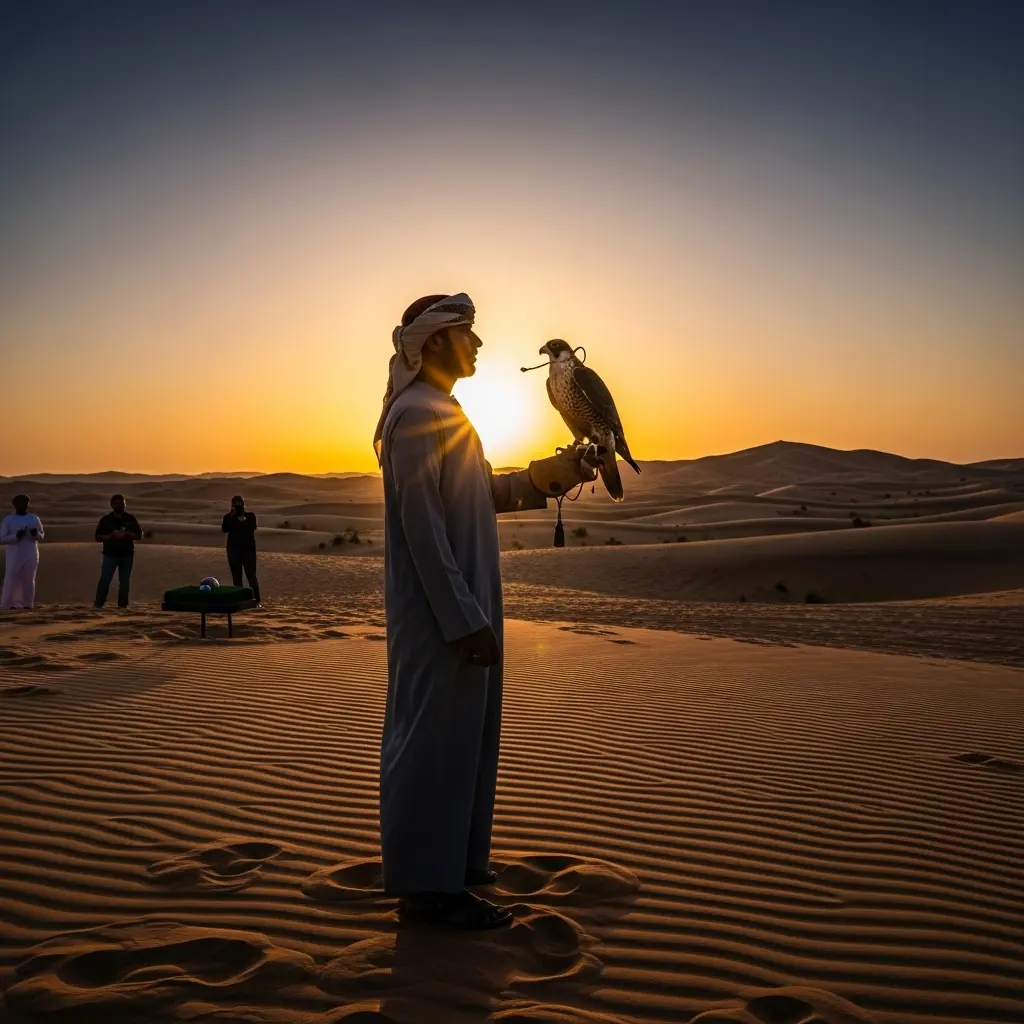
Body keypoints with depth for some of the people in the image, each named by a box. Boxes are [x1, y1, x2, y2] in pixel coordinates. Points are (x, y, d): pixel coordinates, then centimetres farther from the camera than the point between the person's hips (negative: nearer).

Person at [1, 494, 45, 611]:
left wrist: (36, 533, -10)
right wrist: (16, 536, -20)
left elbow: (42, 536, 13)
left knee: (29, 579, 2)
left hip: (31, 555, 2)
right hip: (14, 555, -2)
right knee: (11, 579, -6)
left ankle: (27, 604, 8)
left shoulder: (34, 519, 7)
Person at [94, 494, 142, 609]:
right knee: (104, 580, -9)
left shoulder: (130, 519, 8)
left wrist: (127, 535, -10)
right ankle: (98, 604, -6)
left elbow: (139, 535, 9)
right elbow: (98, 538, 3)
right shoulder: (106, 520, 4)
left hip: (127, 555, 2)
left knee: (125, 581, 4)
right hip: (110, 555, -2)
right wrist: (111, 536, -13)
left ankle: (122, 604, 10)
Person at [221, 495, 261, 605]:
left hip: (248, 550, -2)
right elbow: (224, 529, -12)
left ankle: (256, 600, -6)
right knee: (236, 577, 4)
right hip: (233, 550, 2)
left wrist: (244, 520, -24)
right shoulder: (229, 517, 7)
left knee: (251, 576, -7)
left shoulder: (250, 516, 5)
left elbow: (252, 527, -12)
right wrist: (231, 517, -16)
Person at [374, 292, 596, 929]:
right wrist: (464, 617, -22)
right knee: (436, 735, -2)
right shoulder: (417, 413, -14)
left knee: (461, 731, 17)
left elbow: (480, 494, 23)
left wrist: (550, 475, 15)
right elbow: (421, 524, -21)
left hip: (461, 606, 10)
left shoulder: (441, 411, 16)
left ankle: (452, 860, 31)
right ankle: (429, 884, 10)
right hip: (440, 613, -10)